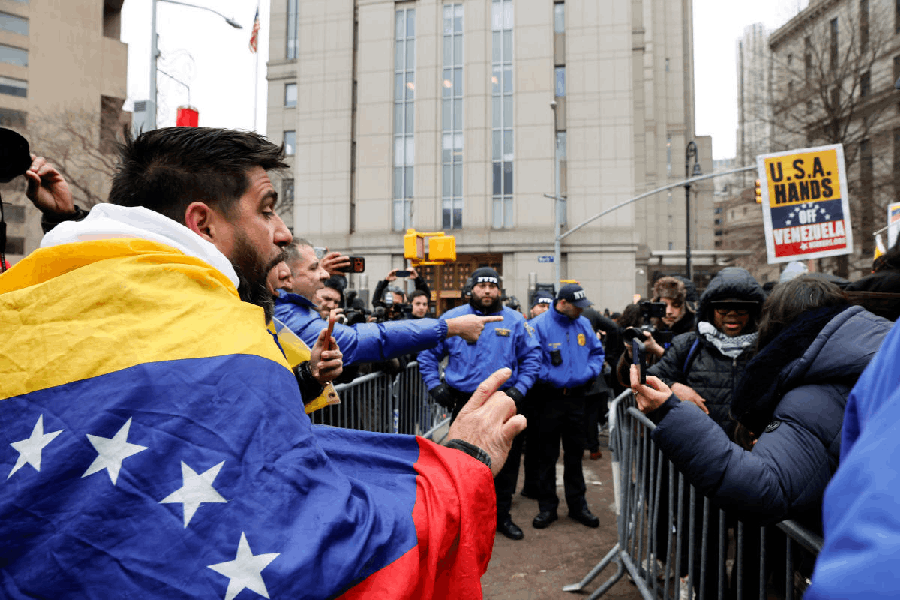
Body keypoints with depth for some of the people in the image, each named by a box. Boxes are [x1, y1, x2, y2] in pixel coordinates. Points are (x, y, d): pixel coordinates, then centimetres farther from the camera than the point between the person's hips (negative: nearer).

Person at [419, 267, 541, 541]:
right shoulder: (452, 318, 1)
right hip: (465, 403, -1)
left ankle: (501, 516, 30)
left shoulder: (515, 320, 2)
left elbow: (532, 356, 7)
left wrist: (520, 388, -3)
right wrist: (435, 386, -3)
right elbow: (428, 353, 6)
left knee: (505, 463, 12)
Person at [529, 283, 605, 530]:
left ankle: (577, 504, 28)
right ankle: (547, 507, 19)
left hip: (576, 397, 5)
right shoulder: (539, 325, -10)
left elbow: (597, 352, 15)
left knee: (575, 453, 14)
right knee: (547, 455, 6)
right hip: (549, 398, -4)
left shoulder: (584, 324, 7)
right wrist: (553, 378, -20)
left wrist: (590, 372, -3)